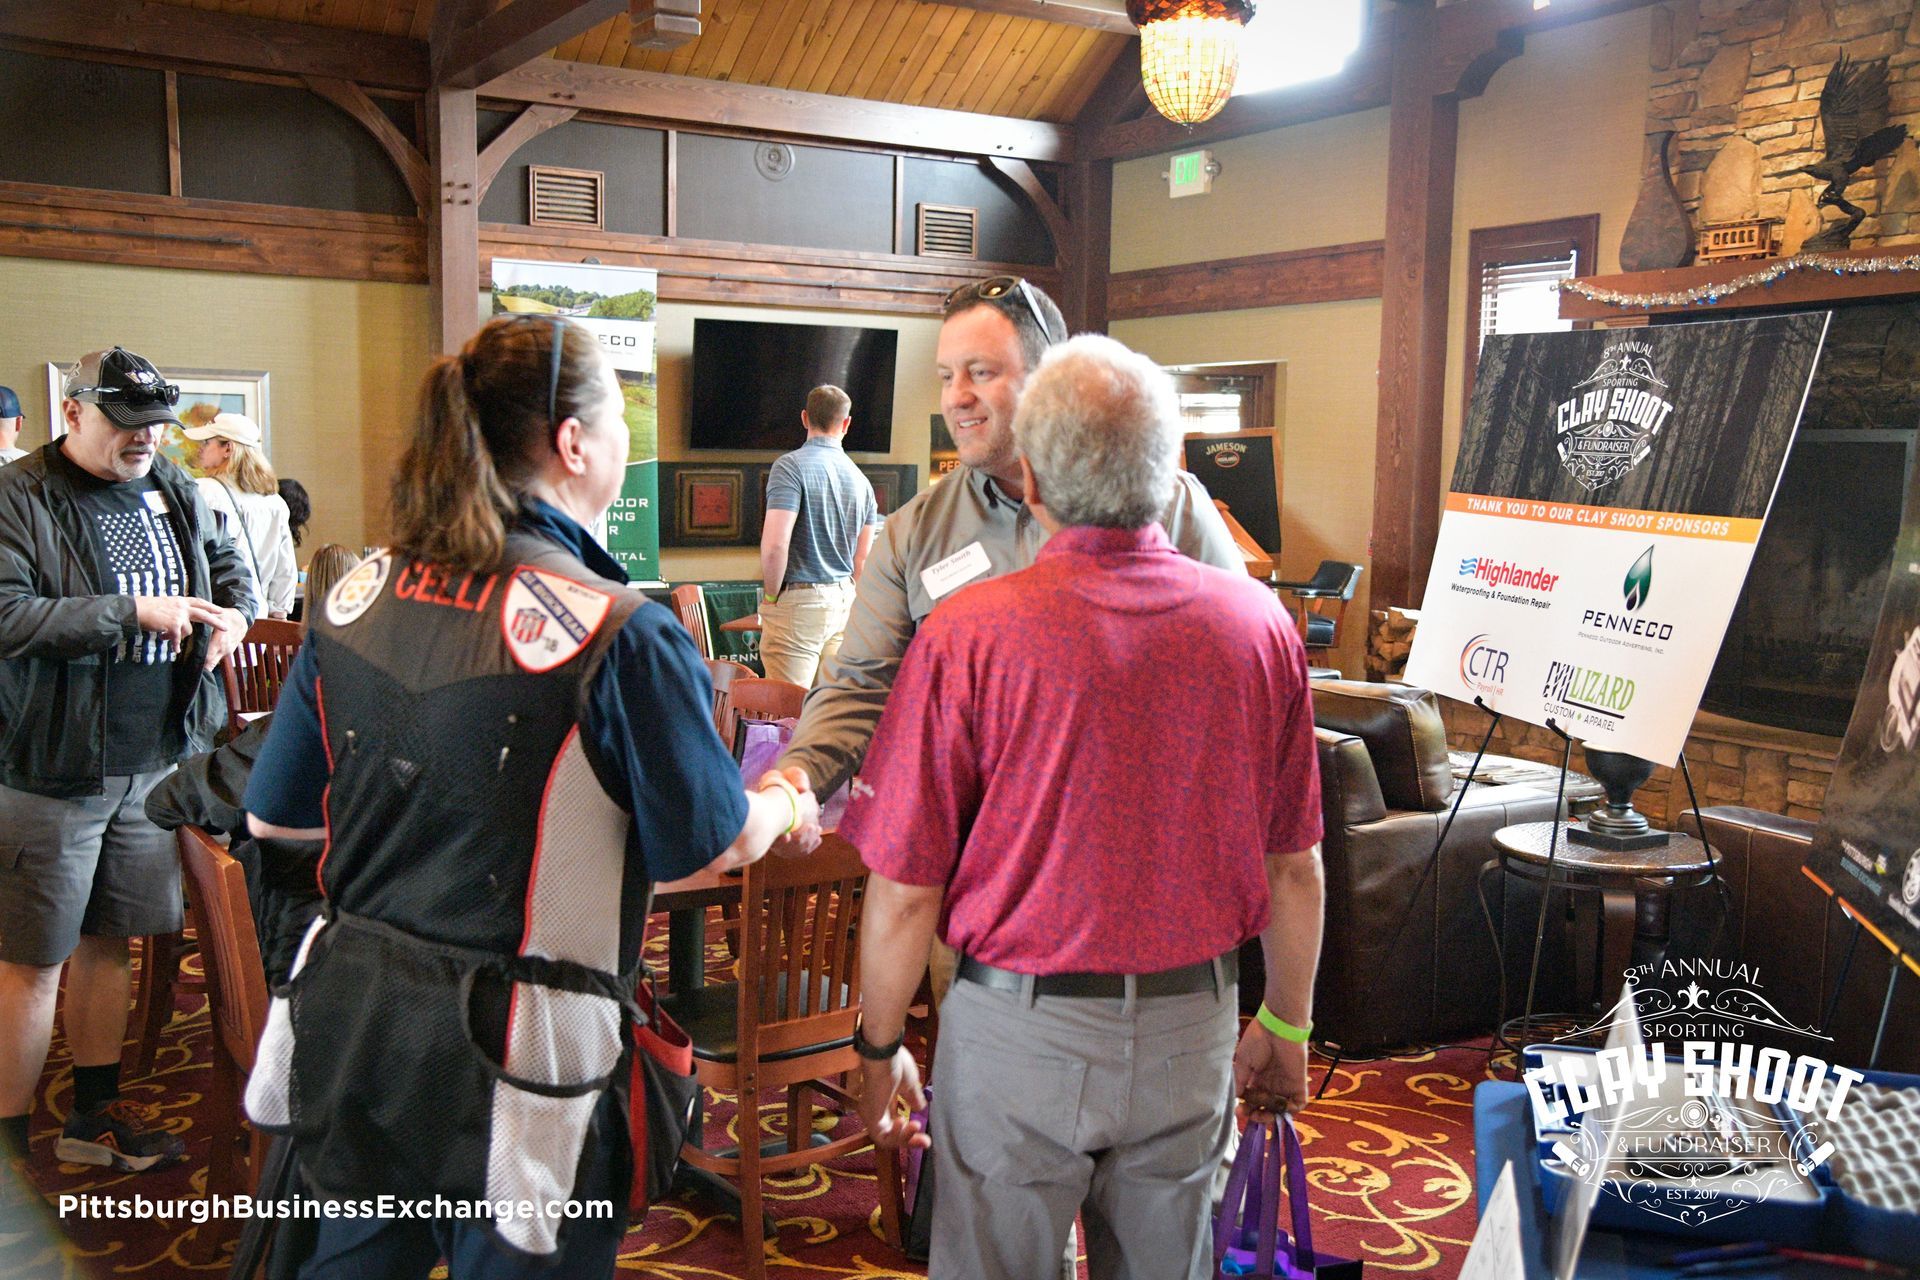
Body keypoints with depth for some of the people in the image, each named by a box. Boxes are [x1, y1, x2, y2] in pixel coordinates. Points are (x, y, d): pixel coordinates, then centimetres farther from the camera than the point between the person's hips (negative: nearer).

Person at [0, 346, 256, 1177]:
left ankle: (95, 1116, 33)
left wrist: (235, 611, 1)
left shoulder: (172, 490, 8)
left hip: (157, 758, 6)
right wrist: (134, 611, -23)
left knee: (108, 942, 18)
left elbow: (227, 563, 23)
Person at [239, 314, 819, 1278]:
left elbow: (271, 816, 9)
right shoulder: (621, 634, -20)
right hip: (507, 1051, -5)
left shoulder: (355, 599, -2)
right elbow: (717, 844, -8)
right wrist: (786, 803, 14)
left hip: (347, 1009, 6)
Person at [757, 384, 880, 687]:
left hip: (798, 603, -6)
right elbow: (863, 559, 13)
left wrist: (771, 595, -6)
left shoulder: (791, 466, -10)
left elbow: (775, 545, -20)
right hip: (843, 601, 6)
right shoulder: (860, 479, 9)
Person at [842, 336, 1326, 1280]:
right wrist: (1285, 1029, 16)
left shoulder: (968, 635, -17)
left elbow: (905, 890, -12)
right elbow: (1294, 869, 2)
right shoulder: (1259, 624, -6)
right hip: (1192, 1029, 3)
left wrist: (879, 1048, 4)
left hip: (1020, 1033, -3)